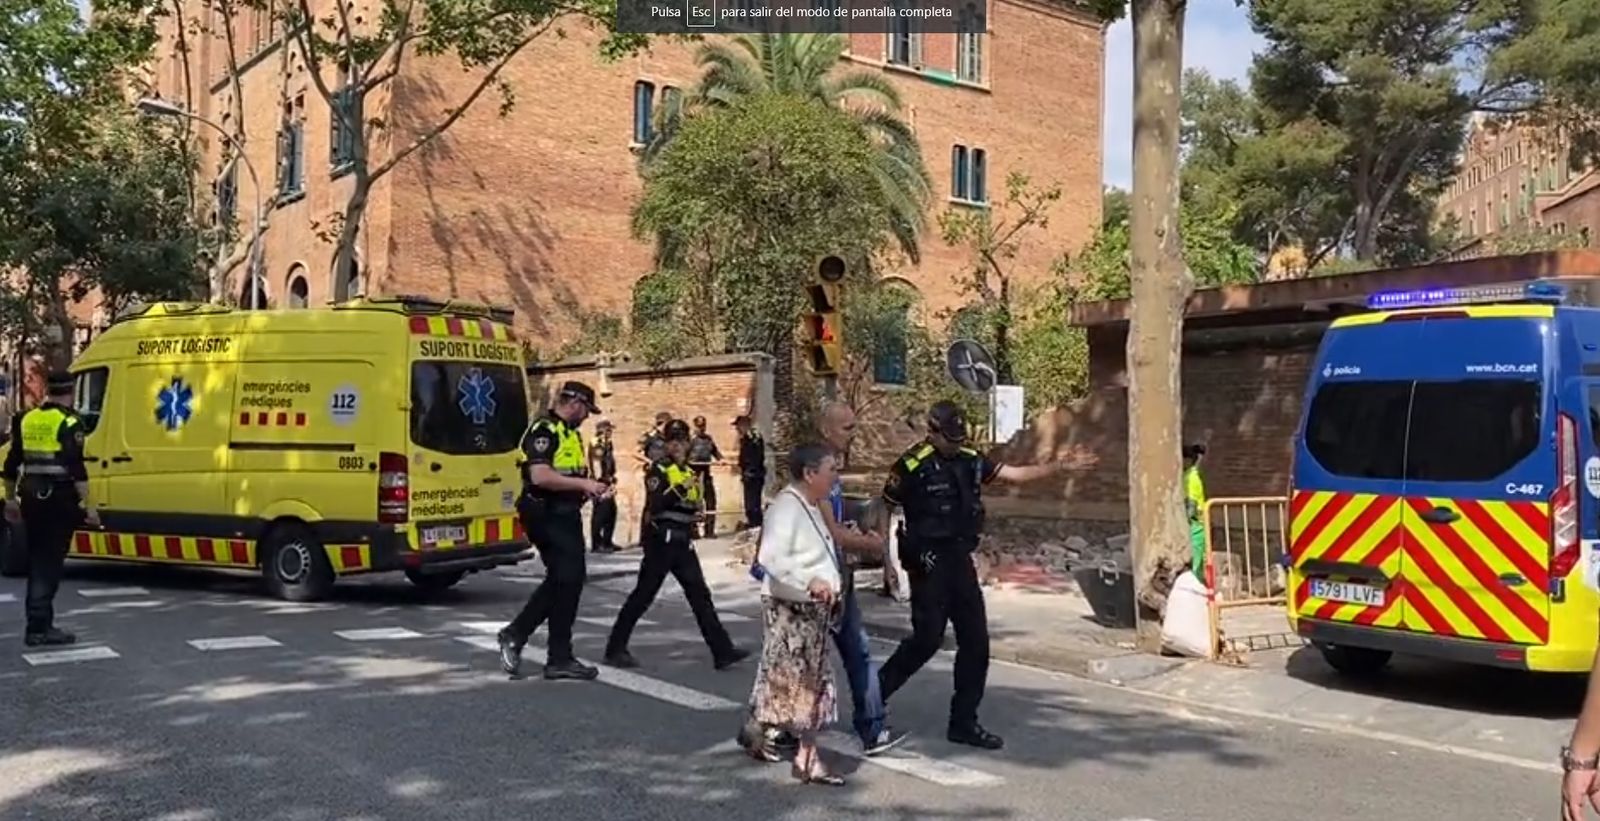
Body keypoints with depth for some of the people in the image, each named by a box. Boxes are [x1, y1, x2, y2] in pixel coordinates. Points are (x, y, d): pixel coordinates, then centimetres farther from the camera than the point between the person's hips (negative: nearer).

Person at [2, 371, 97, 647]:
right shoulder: (69, 423, -11)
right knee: (49, 563, -3)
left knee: (38, 561, 15)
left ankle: (38, 624, 21)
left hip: (31, 498, 7)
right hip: (59, 500, -7)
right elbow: (76, 469, -17)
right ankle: (39, 627, -3)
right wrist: (87, 506, -16)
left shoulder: (25, 420, 11)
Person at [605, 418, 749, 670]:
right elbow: (654, 505, -22)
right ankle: (615, 649, 9)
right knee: (643, 595, -2)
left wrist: (696, 510, 9)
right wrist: (681, 487, -26)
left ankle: (723, 651, 3)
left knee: (700, 595, 4)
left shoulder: (689, 472, 16)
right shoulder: (659, 470, -7)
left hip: (684, 543, 7)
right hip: (661, 541, -7)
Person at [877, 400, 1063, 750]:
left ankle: (964, 722, 15)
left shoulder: (970, 460, 7)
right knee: (928, 637, -7)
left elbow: (1015, 473, 11)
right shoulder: (913, 466, -12)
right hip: (929, 564, -7)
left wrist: (1059, 466, 2)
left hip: (960, 560, 7)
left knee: (975, 640, 6)